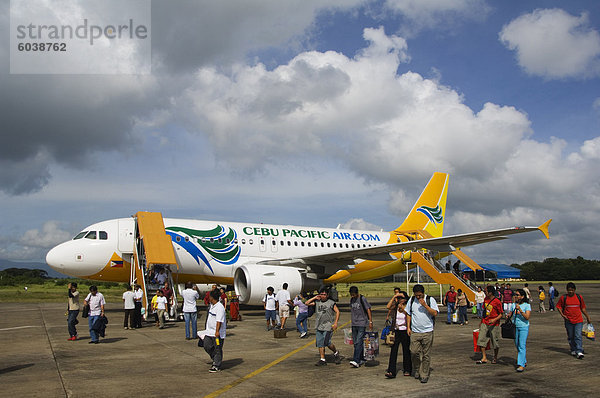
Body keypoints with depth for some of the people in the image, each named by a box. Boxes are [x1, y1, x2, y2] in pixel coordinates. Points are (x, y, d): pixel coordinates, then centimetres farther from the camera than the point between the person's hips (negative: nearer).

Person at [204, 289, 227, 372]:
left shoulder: (220, 307, -19)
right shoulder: (212, 305, 12)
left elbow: (219, 321, -24)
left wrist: (217, 331, -28)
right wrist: (208, 328, 29)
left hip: (217, 333, -9)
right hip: (209, 331, 9)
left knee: (217, 349, 1)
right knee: (207, 346, 11)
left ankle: (216, 366, 10)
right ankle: (216, 360, 29)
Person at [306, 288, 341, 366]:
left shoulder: (331, 303, 0)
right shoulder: (317, 302, 10)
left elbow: (337, 312, 0)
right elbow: (307, 303, 10)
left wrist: (335, 323, -9)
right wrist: (315, 298, 4)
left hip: (328, 326, -5)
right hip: (319, 326, 5)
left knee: (327, 342, -11)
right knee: (320, 343, 3)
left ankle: (336, 353, 16)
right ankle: (322, 359, 10)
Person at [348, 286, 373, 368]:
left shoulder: (362, 299, -8)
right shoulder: (351, 300, 11)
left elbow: (368, 310, -7)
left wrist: (370, 322, -11)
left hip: (362, 324, -7)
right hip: (354, 324, 7)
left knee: (359, 342, -13)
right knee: (355, 343, 9)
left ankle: (356, 361, -20)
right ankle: (362, 359, 21)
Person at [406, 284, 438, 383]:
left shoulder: (430, 300, -1)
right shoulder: (411, 300, 8)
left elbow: (435, 313, -9)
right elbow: (408, 314, 15)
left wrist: (425, 305, -18)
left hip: (427, 331, -2)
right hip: (415, 332, 2)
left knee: (426, 354, 2)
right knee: (414, 352, -4)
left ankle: (424, 375, 12)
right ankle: (417, 370, 19)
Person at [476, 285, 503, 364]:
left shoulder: (497, 302, -14)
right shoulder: (486, 299, 6)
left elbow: (501, 314, -10)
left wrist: (495, 319, -26)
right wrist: (481, 321, 21)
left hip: (494, 325, -6)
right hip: (485, 323, 6)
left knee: (495, 342, 7)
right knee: (481, 340, -3)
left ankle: (495, 357, 27)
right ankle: (484, 358, 3)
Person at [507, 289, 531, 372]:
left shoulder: (527, 305, -6)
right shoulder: (513, 305, 8)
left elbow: (527, 317, -16)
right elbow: (510, 315, 14)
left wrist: (520, 310, -25)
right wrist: (508, 317, -8)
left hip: (524, 328, -6)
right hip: (515, 327, 6)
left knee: (522, 346, -10)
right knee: (517, 345, 13)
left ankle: (521, 365, -10)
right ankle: (524, 361, 30)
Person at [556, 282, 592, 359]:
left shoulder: (579, 297, 4)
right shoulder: (563, 297, -1)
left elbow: (583, 308, 15)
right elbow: (558, 306, 8)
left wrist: (588, 317, 15)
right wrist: (562, 314, -5)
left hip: (578, 321, 0)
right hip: (568, 321, 0)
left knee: (578, 336, -9)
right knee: (570, 337, 9)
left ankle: (579, 352, -12)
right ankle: (573, 350, 23)